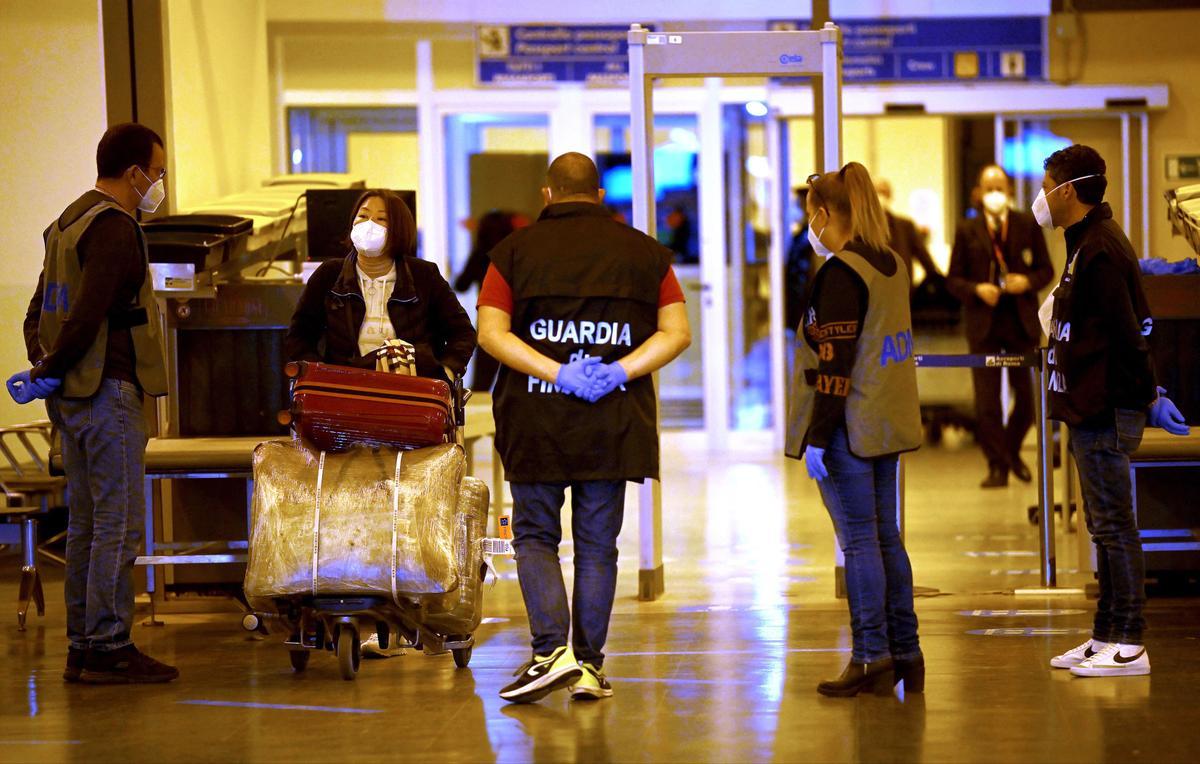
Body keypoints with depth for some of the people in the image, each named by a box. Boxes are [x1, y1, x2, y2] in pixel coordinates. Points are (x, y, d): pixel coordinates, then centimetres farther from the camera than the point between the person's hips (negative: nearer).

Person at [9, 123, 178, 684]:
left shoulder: (70, 222, 18)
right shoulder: (115, 227, -14)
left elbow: (40, 309, 19)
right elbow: (88, 314, -22)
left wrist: (44, 364, 7)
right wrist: (50, 369, -11)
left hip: (72, 396, 10)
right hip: (107, 389, -10)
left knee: (86, 523, 12)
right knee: (119, 521, -7)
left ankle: (82, 648, 15)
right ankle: (108, 648, -6)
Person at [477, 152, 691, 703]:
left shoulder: (516, 250, 2)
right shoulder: (644, 252, 6)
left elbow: (491, 333, -8)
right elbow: (676, 332, -1)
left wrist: (557, 373, -13)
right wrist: (618, 371, -9)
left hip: (537, 423, -1)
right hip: (613, 426, 2)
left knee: (535, 536, 10)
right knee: (597, 543, 10)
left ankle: (551, 649, -7)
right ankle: (589, 666, 11)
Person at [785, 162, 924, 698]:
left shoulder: (840, 273, -15)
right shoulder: (892, 266, 11)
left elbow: (835, 362, -19)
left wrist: (817, 437, -17)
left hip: (850, 427, -8)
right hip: (888, 425, 8)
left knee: (859, 541, -4)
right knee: (886, 538, 13)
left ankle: (871, 657, -1)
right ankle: (905, 651, 17)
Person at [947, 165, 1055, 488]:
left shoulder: (1028, 224, 6)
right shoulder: (967, 231, 4)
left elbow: (1046, 270, 7)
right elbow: (953, 279, 4)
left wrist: (1028, 282, -13)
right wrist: (976, 290, -15)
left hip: (1022, 323, 1)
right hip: (983, 324, -1)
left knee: (1026, 397, 5)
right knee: (987, 400, -2)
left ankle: (1012, 452, 29)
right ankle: (997, 466, 6)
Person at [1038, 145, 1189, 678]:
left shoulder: (1099, 250, -16)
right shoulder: (1090, 244, 17)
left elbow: (1124, 333, -20)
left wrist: (1148, 396, -15)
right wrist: (1147, 393, 18)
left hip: (1105, 413, -11)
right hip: (1093, 409, 11)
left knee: (1114, 525, -7)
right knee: (1106, 527, 14)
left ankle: (1129, 646, -4)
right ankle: (1106, 637, 21)